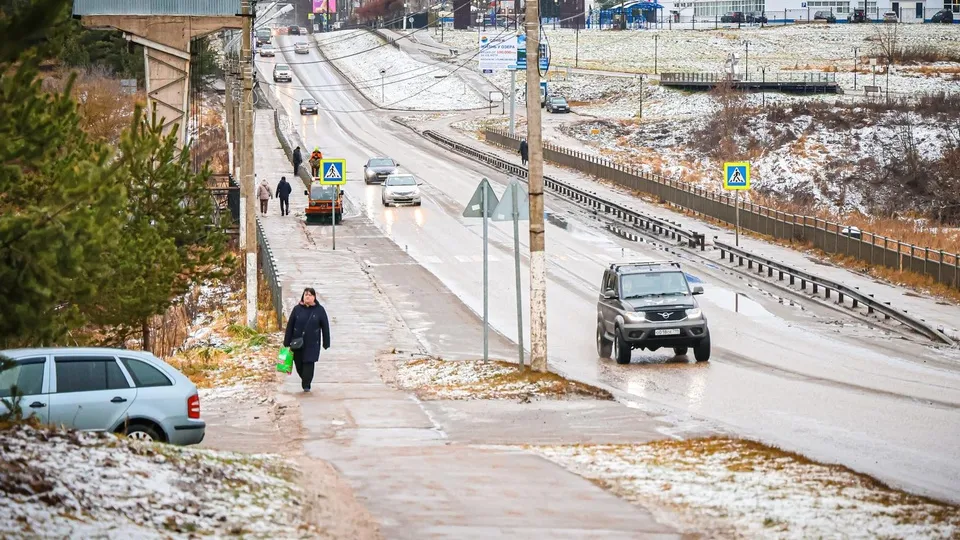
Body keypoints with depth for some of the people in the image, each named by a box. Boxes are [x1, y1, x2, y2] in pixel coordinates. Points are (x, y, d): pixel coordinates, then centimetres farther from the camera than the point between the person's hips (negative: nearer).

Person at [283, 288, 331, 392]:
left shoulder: (319, 310, 0)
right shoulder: (297, 309, 2)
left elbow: (325, 327, 3)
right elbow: (290, 325, 4)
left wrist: (326, 343, 1)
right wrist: (287, 342, 1)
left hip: (312, 343, -2)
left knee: (309, 363, -7)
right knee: (298, 364, 6)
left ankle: (306, 384, 1)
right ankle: (305, 380, 29)